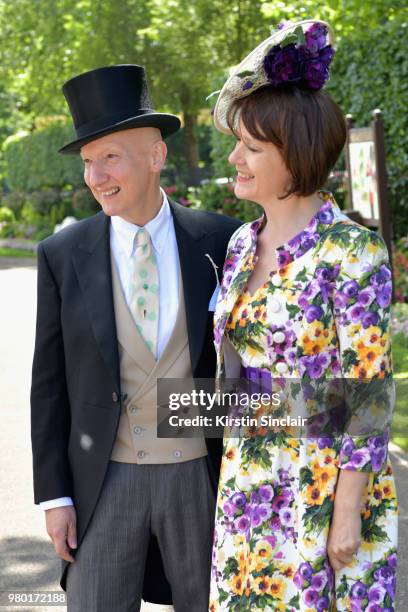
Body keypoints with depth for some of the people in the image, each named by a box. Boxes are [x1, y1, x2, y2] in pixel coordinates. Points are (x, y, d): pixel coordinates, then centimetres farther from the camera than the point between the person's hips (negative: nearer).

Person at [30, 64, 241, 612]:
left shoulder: (220, 241, -4)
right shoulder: (63, 255, -4)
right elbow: (50, 383, 0)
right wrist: (53, 495, -3)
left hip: (199, 478, 0)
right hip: (104, 482, 0)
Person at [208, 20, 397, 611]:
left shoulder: (353, 252, -16)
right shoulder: (241, 244, 5)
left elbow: (368, 393, -15)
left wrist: (348, 512, -16)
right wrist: (228, 481, 14)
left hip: (326, 490, -6)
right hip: (248, 489, 7)